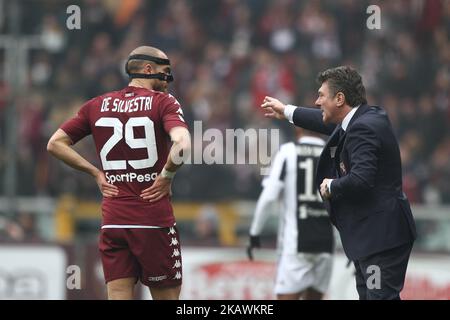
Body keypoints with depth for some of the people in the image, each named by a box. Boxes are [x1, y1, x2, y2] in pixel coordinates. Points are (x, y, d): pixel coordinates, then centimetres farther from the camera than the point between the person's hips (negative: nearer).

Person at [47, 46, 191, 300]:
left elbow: (55, 144, 13)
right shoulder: (163, 101, -5)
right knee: (168, 295, 6)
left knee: (118, 297, 2)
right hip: (154, 220, -4)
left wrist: (96, 173, 12)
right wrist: (166, 176, -7)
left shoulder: (97, 105, 10)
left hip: (112, 220, 4)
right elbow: (182, 144, -23)